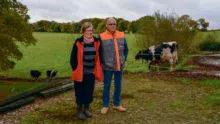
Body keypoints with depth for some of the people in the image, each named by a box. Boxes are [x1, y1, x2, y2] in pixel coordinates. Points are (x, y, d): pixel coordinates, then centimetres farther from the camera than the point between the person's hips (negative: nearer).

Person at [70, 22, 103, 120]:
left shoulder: (96, 42, 0)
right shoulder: (78, 42, -9)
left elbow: (98, 56, 9)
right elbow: (73, 58, -4)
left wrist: (97, 69, 6)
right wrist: (75, 69, -6)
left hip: (91, 72, 3)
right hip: (80, 73, -3)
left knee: (89, 92, 12)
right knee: (80, 92, 8)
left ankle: (86, 108, 31)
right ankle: (79, 110, 24)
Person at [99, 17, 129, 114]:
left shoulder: (121, 35, 4)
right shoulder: (102, 37, -7)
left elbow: (126, 49, 12)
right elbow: (99, 51, -1)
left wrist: (124, 59, 5)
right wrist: (101, 62, -5)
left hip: (119, 66, 4)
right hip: (107, 66, -3)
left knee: (118, 86, 13)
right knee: (106, 86, 7)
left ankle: (117, 104, 27)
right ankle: (105, 105, 20)